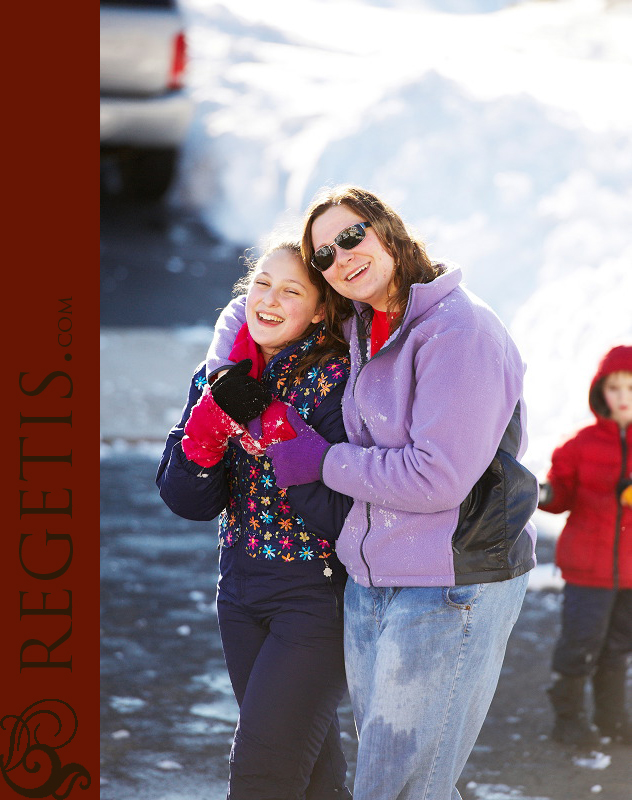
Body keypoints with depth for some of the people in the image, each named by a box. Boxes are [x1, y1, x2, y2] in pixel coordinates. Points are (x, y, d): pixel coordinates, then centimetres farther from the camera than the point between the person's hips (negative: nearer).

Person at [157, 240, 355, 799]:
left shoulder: (337, 377, -14)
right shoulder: (219, 376, 4)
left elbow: (344, 514, -22)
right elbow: (189, 501, -2)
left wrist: (270, 427, -26)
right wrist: (213, 418, -18)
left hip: (319, 598, -6)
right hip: (242, 590, 6)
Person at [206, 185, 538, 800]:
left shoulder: (458, 330, -15)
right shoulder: (356, 329, 10)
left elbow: (438, 477, -22)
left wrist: (324, 461, -10)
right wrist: (222, 376, 10)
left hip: (452, 588, -8)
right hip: (369, 582, 8)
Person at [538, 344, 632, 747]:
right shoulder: (582, 445, -4)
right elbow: (563, 495, 1)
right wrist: (542, 496, -19)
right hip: (588, 565, -2)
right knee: (582, 641, -1)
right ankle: (569, 717, 14)